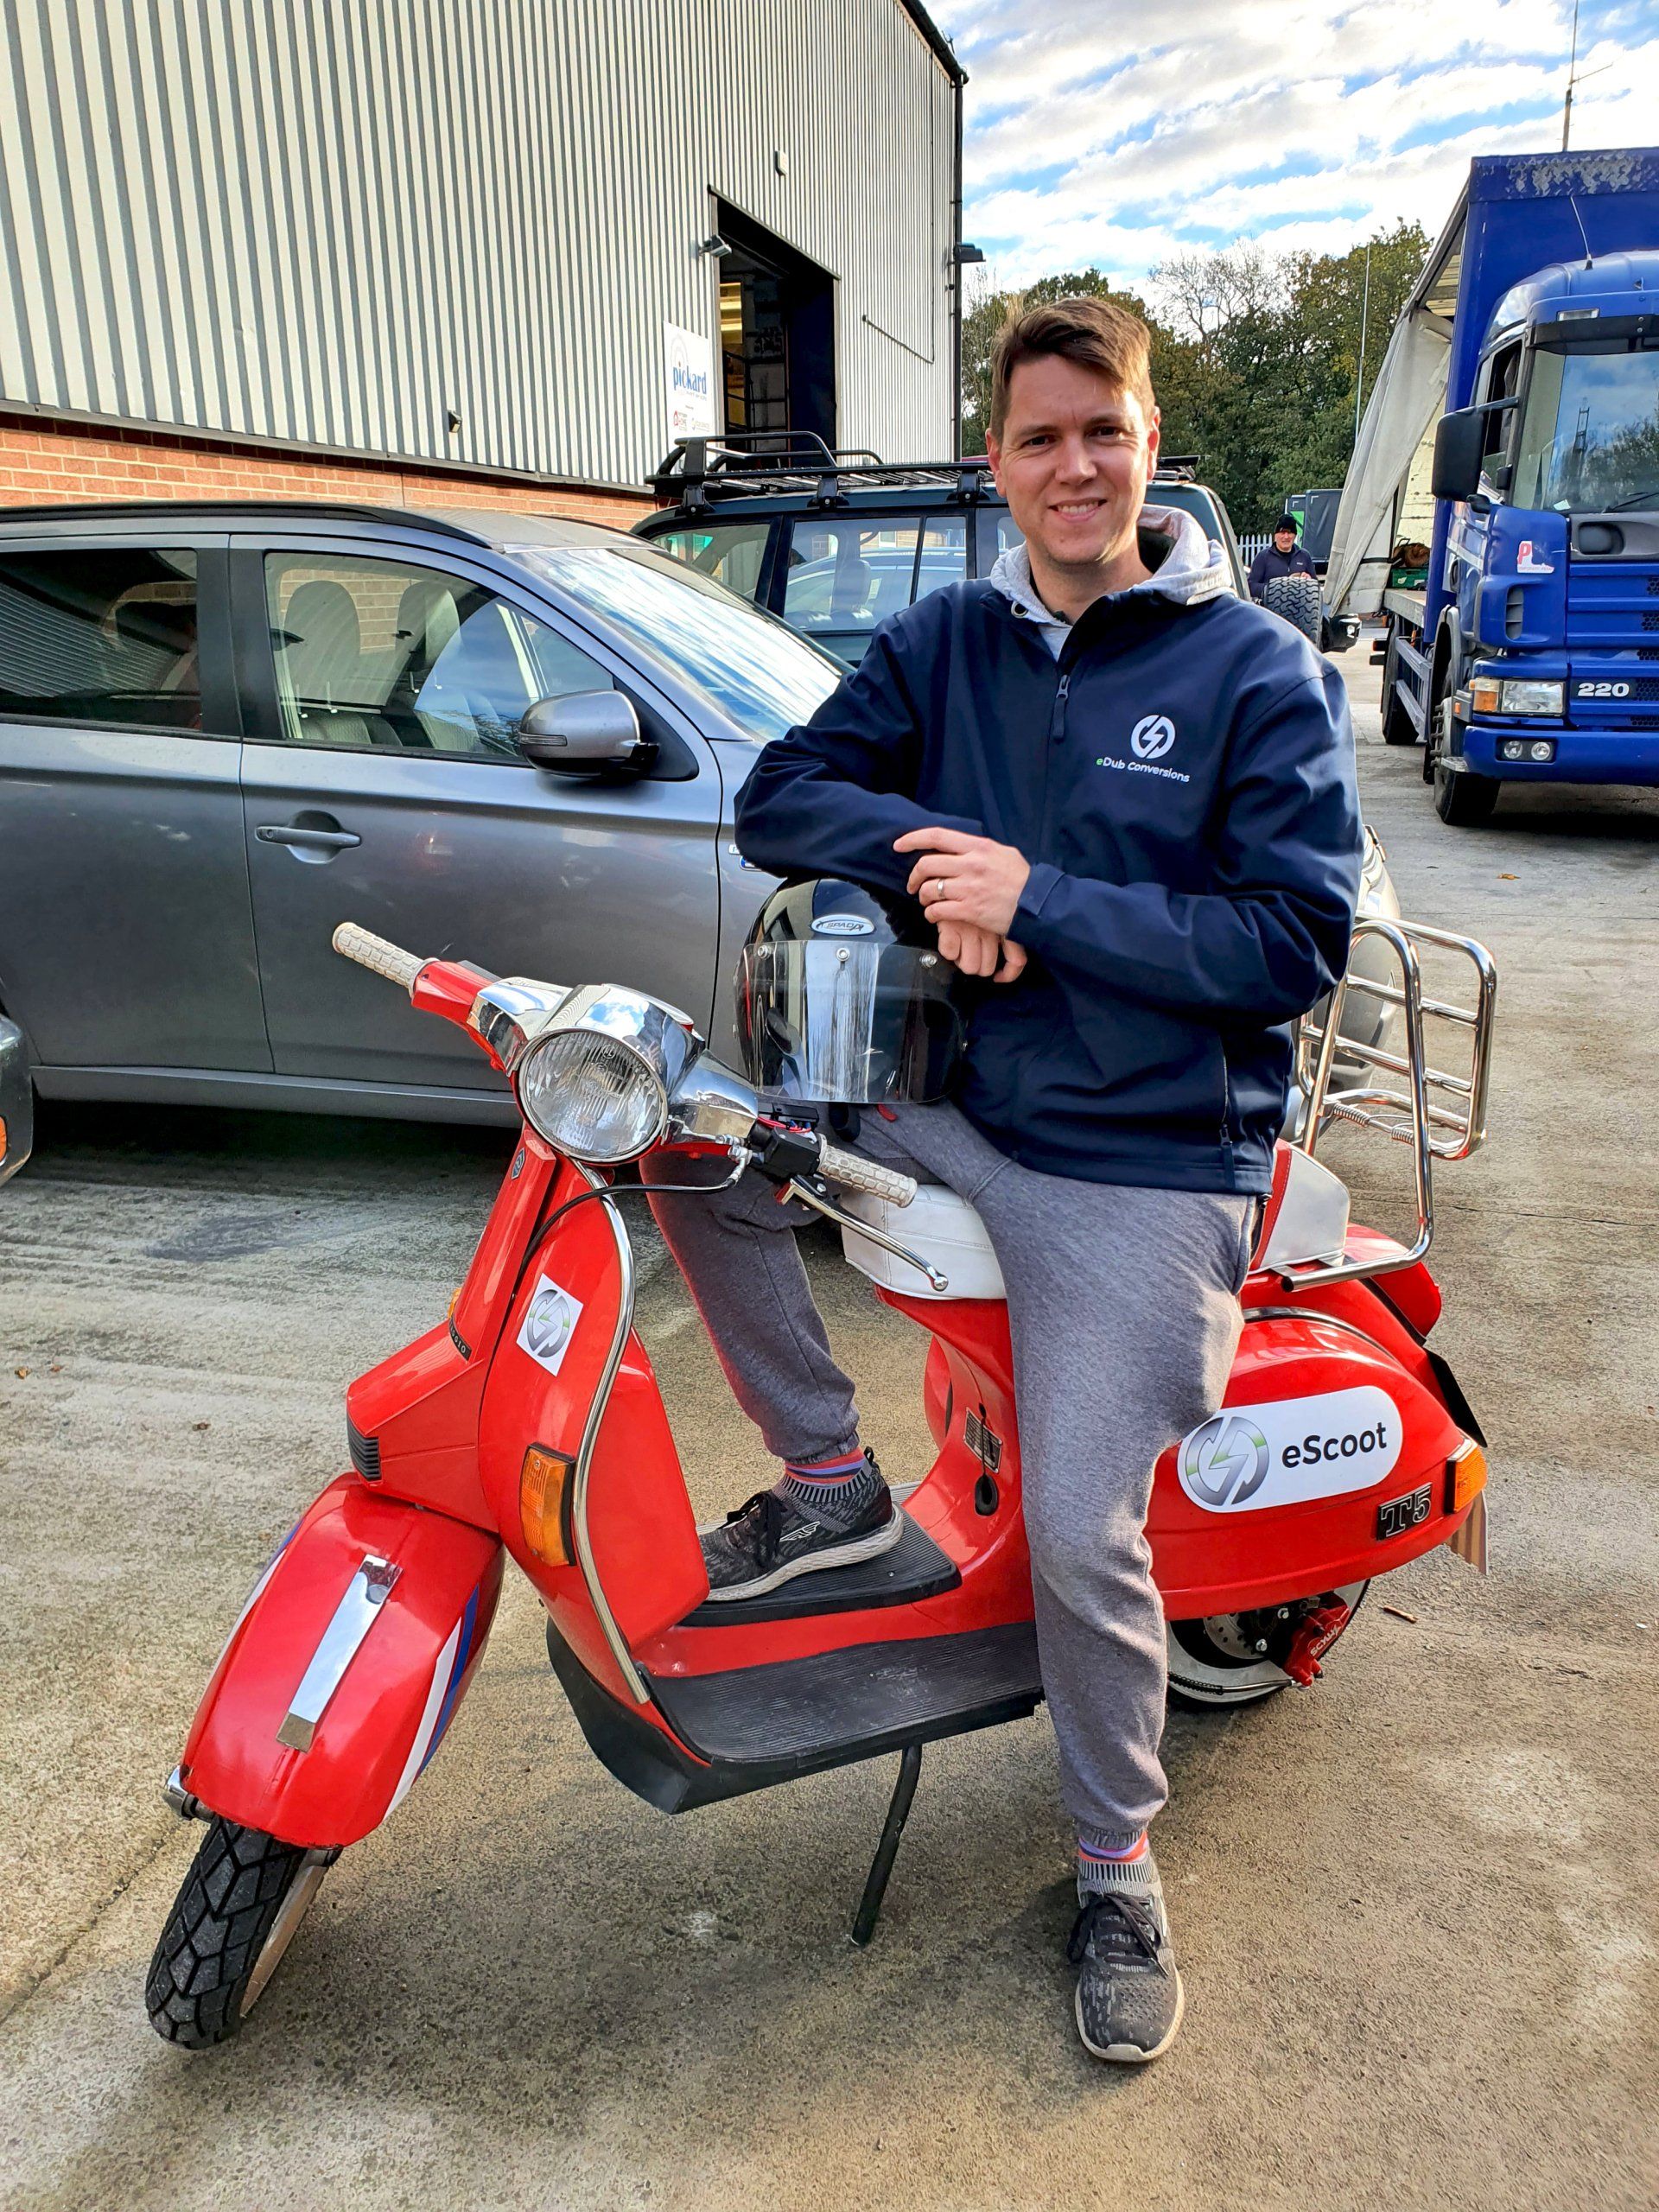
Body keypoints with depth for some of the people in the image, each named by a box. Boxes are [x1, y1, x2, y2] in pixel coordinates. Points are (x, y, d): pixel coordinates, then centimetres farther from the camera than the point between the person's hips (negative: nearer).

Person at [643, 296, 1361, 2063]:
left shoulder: (1259, 671, -5)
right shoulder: (941, 642, 8)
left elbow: (1295, 943, -12)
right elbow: (780, 798, 3)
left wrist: (1039, 897, -20)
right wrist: (931, 856, -16)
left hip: (1144, 1166, -4)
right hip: (946, 1100, 5)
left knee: (1079, 1539, -9)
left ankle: (1120, 1867, 22)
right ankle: (829, 1475, 8)